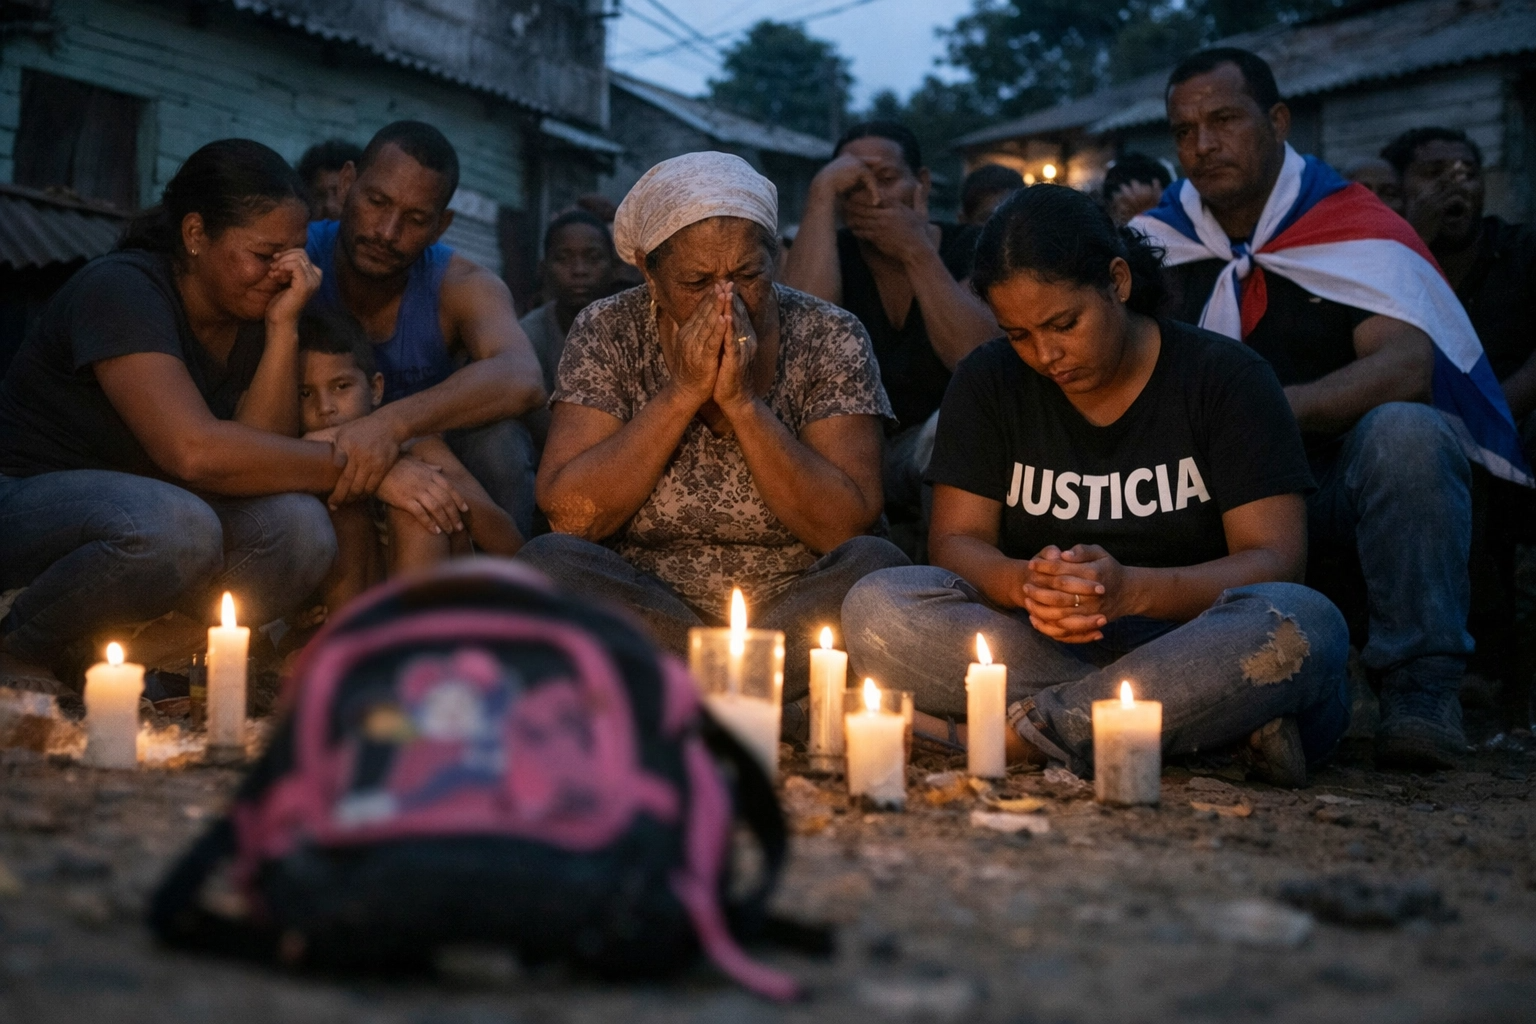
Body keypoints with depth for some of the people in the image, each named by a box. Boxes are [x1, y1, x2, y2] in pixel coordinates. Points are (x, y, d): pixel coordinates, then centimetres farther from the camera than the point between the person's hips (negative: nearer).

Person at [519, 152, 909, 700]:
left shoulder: (830, 340, -3)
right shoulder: (608, 332, -1)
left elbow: (846, 529, -12)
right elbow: (569, 517, -12)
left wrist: (742, 401, -19)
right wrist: (683, 393, -16)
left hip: (792, 612, -1)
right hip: (643, 610, 1)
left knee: (877, 566, -29)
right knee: (545, 562, -27)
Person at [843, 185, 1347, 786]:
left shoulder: (1228, 377, -1)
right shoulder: (988, 382, 9)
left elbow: (1275, 560, -9)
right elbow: (956, 541, 2)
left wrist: (1131, 589, -28)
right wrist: (1024, 583, -23)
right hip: (1032, 643, 3)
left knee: (1305, 627, -35)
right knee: (878, 609, -26)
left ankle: (1029, 730, -27)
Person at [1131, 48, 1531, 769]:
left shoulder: (1355, 226, -7)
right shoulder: (1163, 237, 7)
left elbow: (1406, 367, -24)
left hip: (1342, 486, -3)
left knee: (1403, 431, -36)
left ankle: (1420, 694, -28)